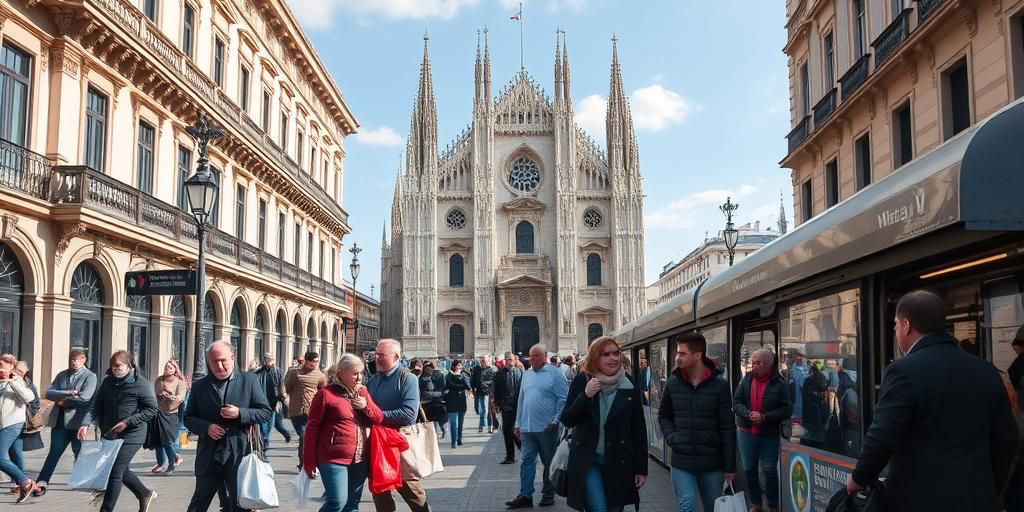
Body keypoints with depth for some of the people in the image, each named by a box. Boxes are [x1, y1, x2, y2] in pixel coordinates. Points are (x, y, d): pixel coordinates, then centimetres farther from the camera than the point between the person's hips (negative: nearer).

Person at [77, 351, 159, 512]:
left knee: (115, 472, -9)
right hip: (110, 435, 7)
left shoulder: (141, 384, -12)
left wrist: (128, 422, -18)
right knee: (122, 471, 18)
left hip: (131, 436, -7)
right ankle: (145, 494, 39)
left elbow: (152, 409, -12)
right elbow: (96, 406, 4)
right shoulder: (107, 382, 5)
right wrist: (86, 423, -13)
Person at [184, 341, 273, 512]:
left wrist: (240, 413, -16)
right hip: (209, 457, 2)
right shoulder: (199, 386, 6)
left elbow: (266, 412, 0)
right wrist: (206, 427, -10)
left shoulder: (249, 380, 0)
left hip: (240, 455, -1)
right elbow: (188, 418, 10)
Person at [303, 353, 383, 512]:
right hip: (334, 458, -6)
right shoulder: (326, 394, -7)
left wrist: (366, 406, -8)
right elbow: (312, 428, -6)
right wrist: (309, 462, -7)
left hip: (360, 460, 6)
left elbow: (379, 419, 12)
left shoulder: (363, 392, 11)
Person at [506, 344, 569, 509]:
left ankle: (548, 495, 18)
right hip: (527, 428, 5)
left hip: (547, 428, -5)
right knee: (527, 461, 3)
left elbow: (563, 399, -8)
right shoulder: (527, 375, 12)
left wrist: (556, 420, -15)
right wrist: (518, 423, 13)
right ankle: (525, 495, 6)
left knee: (549, 463, 8)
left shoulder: (555, 373, -6)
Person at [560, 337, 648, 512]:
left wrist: (641, 468, 1)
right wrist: (585, 395, -20)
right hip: (587, 461, -2)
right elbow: (567, 420, -5)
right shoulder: (582, 381, -3)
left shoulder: (629, 386, -1)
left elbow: (639, 430, 2)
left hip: (619, 463, 2)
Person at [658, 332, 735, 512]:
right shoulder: (673, 382, 1)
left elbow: (728, 427, -6)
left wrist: (729, 465, -5)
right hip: (681, 461, 1)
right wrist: (671, 437, -2)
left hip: (712, 462, -1)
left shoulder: (719, 384, -8)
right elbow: (663, 415, 16)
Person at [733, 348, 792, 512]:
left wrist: (764, 417, -19)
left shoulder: (779, 383, -8)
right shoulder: (746, 379, 0)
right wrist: (748, 414, -19)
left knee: (769, 470, 4)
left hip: (769, 435, -3)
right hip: (747, 432, 3)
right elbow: (736, 402, -1)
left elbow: (787, 409, -10)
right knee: (749, 469, 11)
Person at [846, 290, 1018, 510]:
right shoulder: (987, 371, 4)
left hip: (920, 499, -5)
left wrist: (859, 478, -2)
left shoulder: (904, 371, -15)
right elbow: (1006, 438, 9)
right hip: (977, 499, 6)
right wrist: (990, 490, 21)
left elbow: (882, 438, -18)